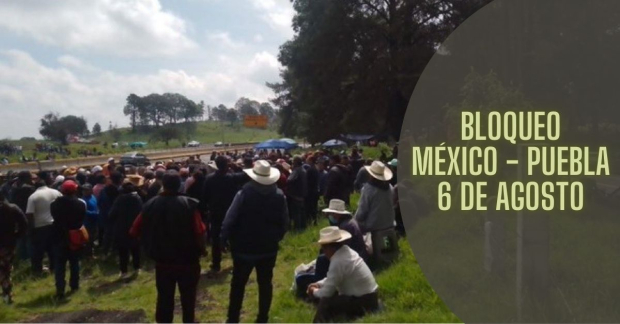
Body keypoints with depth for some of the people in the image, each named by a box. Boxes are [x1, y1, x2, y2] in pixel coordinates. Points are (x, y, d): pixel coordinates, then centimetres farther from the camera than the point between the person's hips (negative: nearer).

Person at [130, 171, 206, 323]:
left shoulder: (150, 205, -7)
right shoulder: (189, 204, -17)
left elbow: (135, 231, -3)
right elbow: (199, 233, -21)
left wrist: (151, 248, 12)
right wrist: (202, 250, -2)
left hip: (162, 261, 2)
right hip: (187, 260, -2)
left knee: (164, 298, 15)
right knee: (188, 298, 15)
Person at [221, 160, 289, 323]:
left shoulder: (244, 193, -16)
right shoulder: (279, 196, -4)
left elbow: (230, 219, -15)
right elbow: (284, 222, 1)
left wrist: (225, 238, -2)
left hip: (244, 247, -3)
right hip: (268, 248, 3)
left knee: (238, 284, 10)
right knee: (265, 283, 13)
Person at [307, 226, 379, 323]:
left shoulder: (338, 262, -24)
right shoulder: (346, 251, 3)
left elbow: (327, 292, -18)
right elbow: (333, 278, 18)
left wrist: (315, 292, 2)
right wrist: (318, 284, 9)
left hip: (364, 302, -10)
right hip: (369, 297, 10)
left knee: (325, 302, -14)